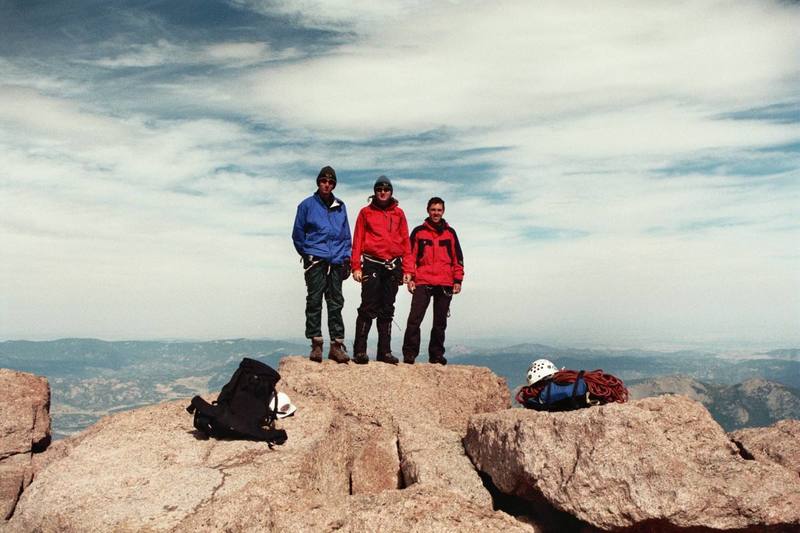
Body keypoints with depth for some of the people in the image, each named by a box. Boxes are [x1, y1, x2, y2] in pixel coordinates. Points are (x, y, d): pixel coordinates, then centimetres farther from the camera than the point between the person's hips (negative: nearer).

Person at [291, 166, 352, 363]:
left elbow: (346, 235, 17)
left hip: (336, 261, 3)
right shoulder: (307, 205, 6)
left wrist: (346, 258, 9)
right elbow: (298, 234, 9)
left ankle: (337, 344, 3)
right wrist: (307, 254, 5)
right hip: (315, 260, -3)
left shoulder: (340, 206, 15)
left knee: (336, 303, 2)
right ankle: (316, 343, -1)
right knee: (314, 301, -5)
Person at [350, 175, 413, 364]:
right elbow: (358, 240, 3)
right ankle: (359, 350, -6)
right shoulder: (366, 212, 7)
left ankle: (384, 351, 11)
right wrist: (356, 266, -6)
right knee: (368, 308, -8)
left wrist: (407, 269, 5)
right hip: (372, 264, -3)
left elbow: (405, 242, 12)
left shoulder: (398, 213, 13)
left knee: (387, 310, 7)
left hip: (393, 266, 3)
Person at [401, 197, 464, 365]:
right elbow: (411, 255, 6)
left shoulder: (450, 233, 13)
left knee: (440, 322, 7)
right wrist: (410, 278, -3)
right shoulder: (418, 232, 8)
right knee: (414, 319, -10)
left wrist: (458, 280, 6)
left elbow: (458, 258, 13)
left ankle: (436, 354, 16)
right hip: (422, 283, -2)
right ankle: (409, 354, -5)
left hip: (445, 284, 2)